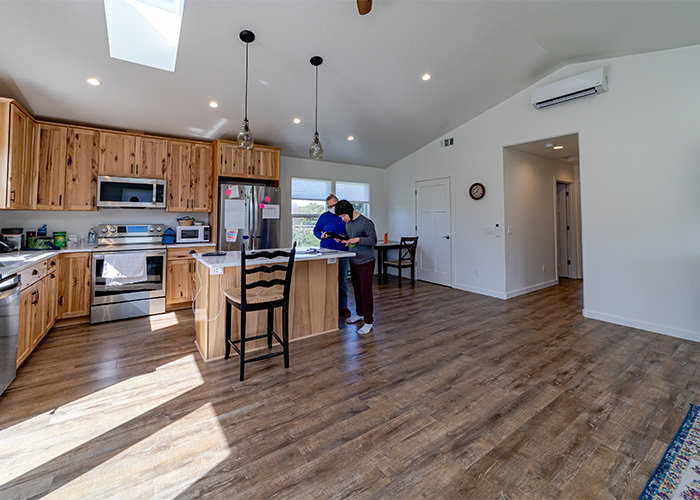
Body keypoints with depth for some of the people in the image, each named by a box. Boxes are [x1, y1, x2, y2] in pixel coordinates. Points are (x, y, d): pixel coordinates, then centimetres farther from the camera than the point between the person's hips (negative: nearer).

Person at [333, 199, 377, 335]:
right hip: (354, 262, 8)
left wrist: (358, 239, -29)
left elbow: (373, 240, -17)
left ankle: (369, 322, 5)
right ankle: (359, 314, 35)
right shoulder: (348, 223, 9)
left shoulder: (365, 223, -16)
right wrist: (341, 238, 4)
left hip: (366, 263, -7)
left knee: (365, 291, -5)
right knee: (357, 289, 17)